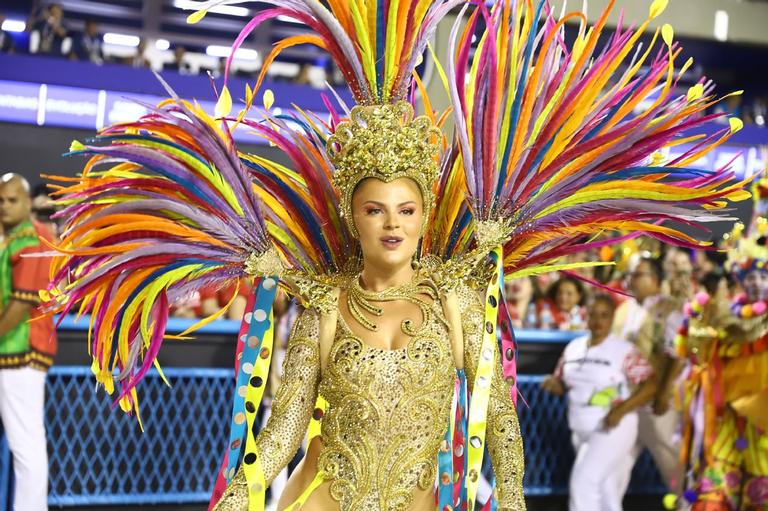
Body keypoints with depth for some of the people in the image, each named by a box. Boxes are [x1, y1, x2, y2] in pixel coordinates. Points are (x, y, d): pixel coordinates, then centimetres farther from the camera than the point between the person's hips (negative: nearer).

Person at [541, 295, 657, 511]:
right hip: (581, 432, 6)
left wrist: (621, 410, -23)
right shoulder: (574, 347, 7)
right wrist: (553, 383, -9)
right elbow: (562, 383, 15)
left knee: (584, 480, -17)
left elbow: (651, 384, -13)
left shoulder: (624, 351, -11)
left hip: (612, 430, -6)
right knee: (604, 489, 17)